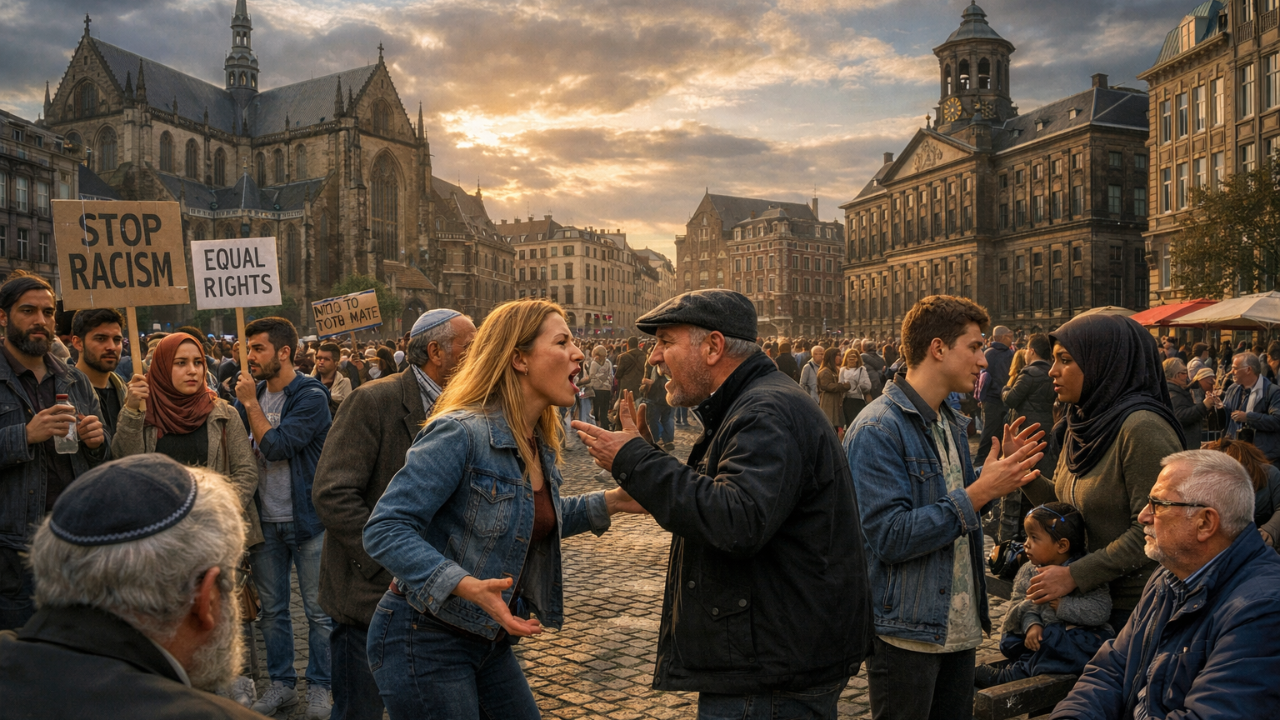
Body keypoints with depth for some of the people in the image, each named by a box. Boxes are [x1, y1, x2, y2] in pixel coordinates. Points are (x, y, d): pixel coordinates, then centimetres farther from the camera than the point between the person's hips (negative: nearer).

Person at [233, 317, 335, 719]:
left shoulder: (311, 397, -12)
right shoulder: (253, 392, 7)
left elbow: (275, 446, -22)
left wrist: (250, 403, -15)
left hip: (307, 519, -6)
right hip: (266, 520, 6)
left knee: (318, 610, 5)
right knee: (272, 609, 14)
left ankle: (319, 686, 18)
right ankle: (281, 683, 28)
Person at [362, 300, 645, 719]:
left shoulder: (540, 444, 4)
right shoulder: (461, 433, -23)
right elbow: (384, 530, -25)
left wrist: (607, 504, 7)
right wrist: (466, 585, -37)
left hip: (488, 639, 9)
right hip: (426, 639, -8)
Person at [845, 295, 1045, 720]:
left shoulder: (949, 422, 12)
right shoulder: (878, 429, -18)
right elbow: (890, 537, -24)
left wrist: (1001, 475, 1)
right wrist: (979, 492, -23)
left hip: (959, 626, 8)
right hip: (907, 633, -8)